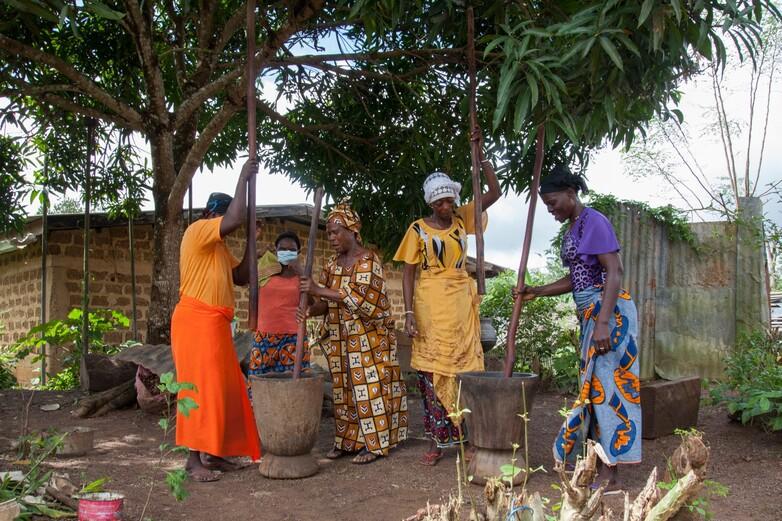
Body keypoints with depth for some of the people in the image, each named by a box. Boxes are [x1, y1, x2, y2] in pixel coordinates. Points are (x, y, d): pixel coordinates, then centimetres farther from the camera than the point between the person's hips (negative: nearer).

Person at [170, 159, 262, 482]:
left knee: (221, 388, 10)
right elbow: (235, 219, -25)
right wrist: (243, 179, -14)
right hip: (197, 320, -10)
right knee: (201, 388, -10)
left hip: (214, 323, 10)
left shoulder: (219, 247, 20)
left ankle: (212, 453, 17)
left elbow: (242, 277, 21)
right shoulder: (198, 231, -9)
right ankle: (194, 460, -6)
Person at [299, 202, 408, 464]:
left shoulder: (368, 260, -10)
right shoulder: (332, 264, 10)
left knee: (369, 387, -4)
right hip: (340, 339, 7)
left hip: (368, 337, -6)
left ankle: (374, 444, 2)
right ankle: (347, 440, 16)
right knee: (344, 389, 8)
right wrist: (310, 310, -16)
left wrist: (319, 290, -24)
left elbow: (360, 298, -22)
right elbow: (326, 302, 7)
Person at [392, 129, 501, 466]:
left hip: (461, 302, 3)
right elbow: (408, 272, -1)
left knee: (465, 366, 2)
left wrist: (480, 154, -1)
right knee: (432, 369, -1)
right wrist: (409, 312, -10)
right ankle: (436, 442, 5)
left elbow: (494, 192, 6)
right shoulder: (418, 230, -1)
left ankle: (469, 437, 8)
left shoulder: (462, 218, 8)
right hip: (430, 303, -3)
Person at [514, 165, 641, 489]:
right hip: (590, 314, 9)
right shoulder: (572, 229, 16)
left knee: (607, 383, -7)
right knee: (594, 384, 10)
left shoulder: (593, 221, -11)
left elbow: (614, 273, -18)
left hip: (609, 311, -9)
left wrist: (603, 323, -25)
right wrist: (537, 292, 12)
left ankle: (611, 474, -2)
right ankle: (604, 463, 18)